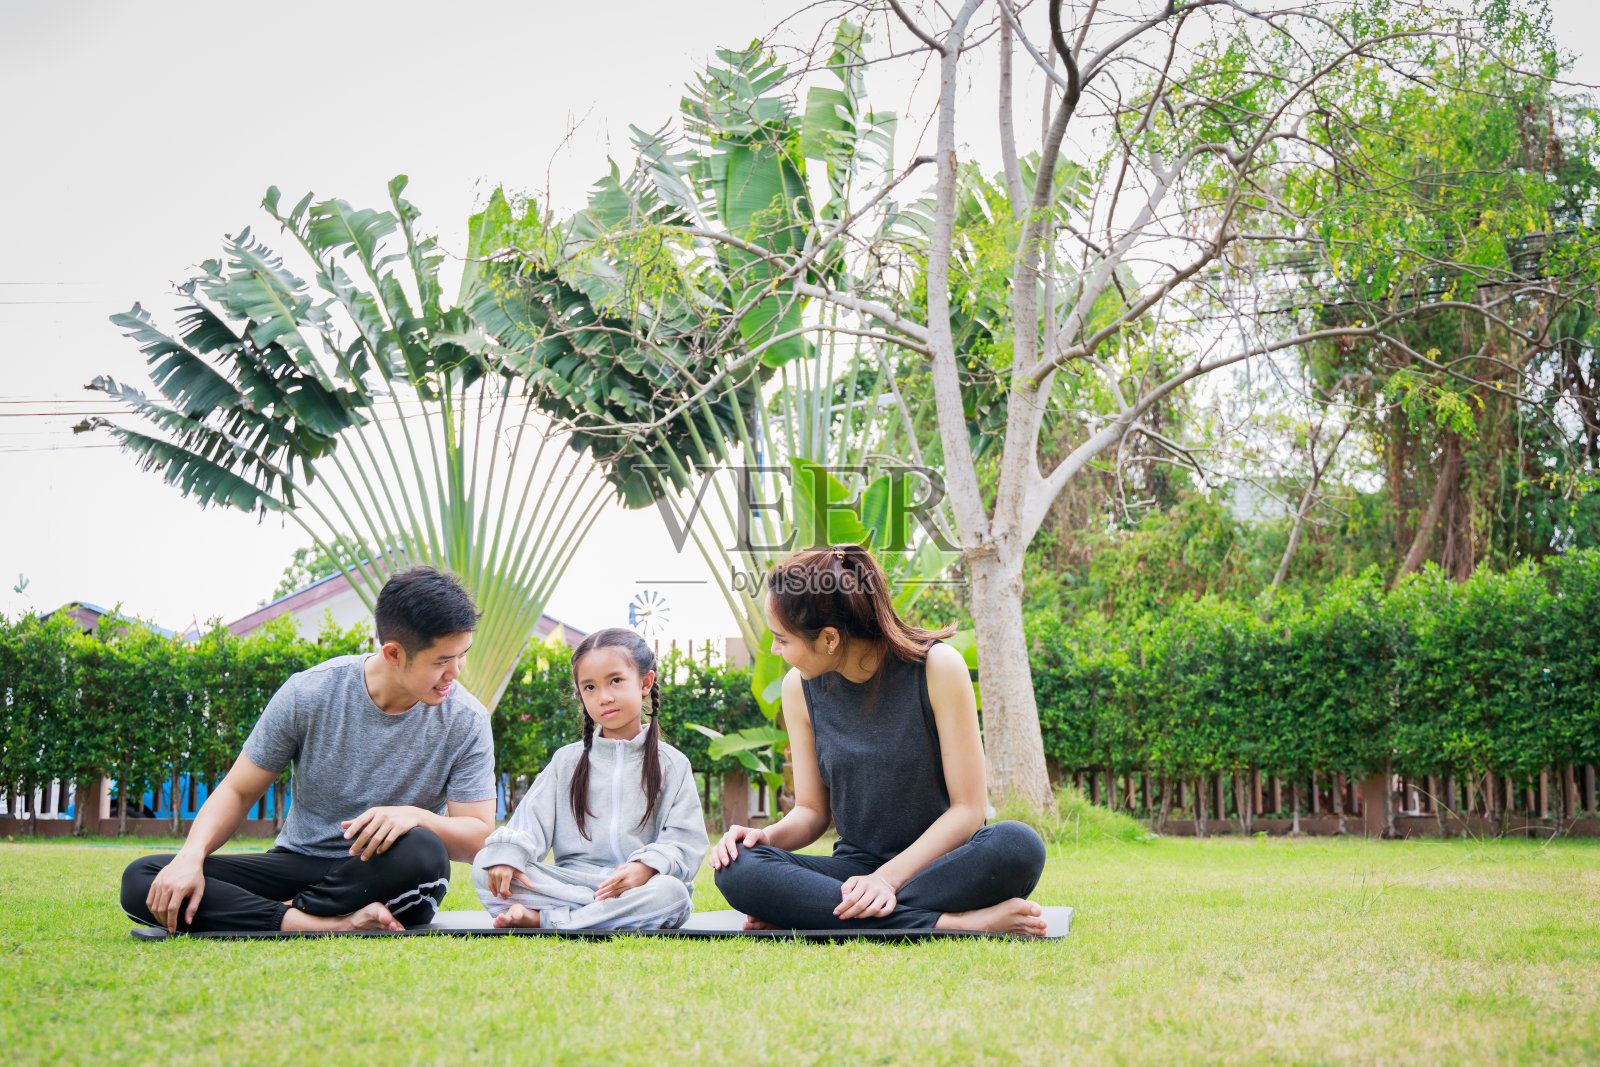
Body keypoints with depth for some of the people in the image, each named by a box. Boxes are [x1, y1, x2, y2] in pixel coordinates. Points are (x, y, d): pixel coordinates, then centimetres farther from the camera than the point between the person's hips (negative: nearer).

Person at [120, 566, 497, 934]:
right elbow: (237, 791, 0)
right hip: (297, 863, 2)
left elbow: (479, 838, -8)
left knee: (421, 852, -40)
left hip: (389, 880, -2)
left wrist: (417, 817, -30)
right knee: (140, 881, -20)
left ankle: (289, 910, -17)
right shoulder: (308, 695, -7)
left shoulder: (465, 720, -8)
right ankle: (335, 923, -32)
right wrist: (191, 855, -20)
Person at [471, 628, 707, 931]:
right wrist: (507, 854, -16)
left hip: (640, 885, -1)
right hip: (567, 880, 2)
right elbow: (531, 820, 6)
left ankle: (542, 918, -30)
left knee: (671, 893, -37)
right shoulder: (566, 761, 16)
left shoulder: (671, 764, 9)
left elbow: (685, 841, 0)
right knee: (485, 867, -19)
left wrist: (647, 866, -21)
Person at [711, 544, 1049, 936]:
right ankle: (953, 924, -33)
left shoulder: (937, 667, -11)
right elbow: (812, 809, 10)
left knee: (1018, 846, -36)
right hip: (857, 866, 3)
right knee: (736, 870, -26)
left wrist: (890, 876, -22)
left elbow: (968, 808, -11)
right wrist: (769, 835, -13)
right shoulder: (800, 688, 1)